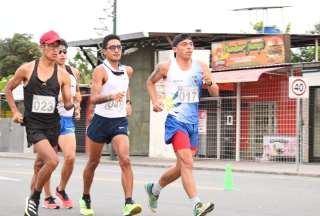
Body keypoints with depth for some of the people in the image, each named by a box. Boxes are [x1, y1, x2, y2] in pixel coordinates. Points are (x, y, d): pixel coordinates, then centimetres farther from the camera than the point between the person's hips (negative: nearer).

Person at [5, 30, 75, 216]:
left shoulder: (62, 75, 2)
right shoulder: (27, 69, -3)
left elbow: (67, 103, 3)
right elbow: (8, 89, 11)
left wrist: (72, 105, -20)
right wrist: (15, 111, 3)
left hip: (53, 124, 4)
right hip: (33, 124, -3)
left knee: (40, 165, 13)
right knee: (53, 160, -22)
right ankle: (34, 198, -1)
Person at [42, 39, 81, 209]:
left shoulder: (74, 72, 11)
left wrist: (77, 106, 10)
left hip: (67, 119, 4)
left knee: (70, 157, -9)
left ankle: (61, 189, 15)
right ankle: (47, 197, 14)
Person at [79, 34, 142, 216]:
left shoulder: (128, 71, 7)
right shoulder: (100, 71, -12)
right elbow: (93, 98, -26)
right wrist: (111, 96, -42)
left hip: (120, 121, 3)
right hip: (101, 120, -3)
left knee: (125, 160, -18)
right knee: (93, 163, 13)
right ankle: (86, 199, 34)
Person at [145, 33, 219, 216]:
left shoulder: (201, 67, 4)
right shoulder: (166, 67, -2)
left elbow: (215, 93, 4)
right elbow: (150, 82, 16)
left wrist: (209, 82, -17)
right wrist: (155, 101, 2)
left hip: (193, 122, 5)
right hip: (175, 120, -5)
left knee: (182, 166, 15)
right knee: (187, 162, -22)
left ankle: (154, 189, 39)